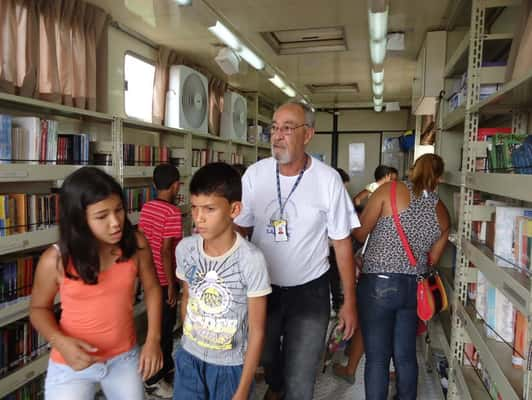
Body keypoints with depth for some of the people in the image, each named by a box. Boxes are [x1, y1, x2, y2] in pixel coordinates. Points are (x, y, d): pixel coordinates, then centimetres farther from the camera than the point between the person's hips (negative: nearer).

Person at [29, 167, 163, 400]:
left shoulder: (136, 244, -16)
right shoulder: (55, 260, -18)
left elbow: (151, 288, -1)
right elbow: (39, 308, -2)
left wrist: (153, 339, -7)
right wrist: (61, 342, -19)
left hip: (125, 358, 2)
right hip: (71, 365, -1)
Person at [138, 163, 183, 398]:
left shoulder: (146, 208, 4)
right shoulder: (172, 212, -21)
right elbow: (165, 251, -24)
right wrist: (172, 285, -18)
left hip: (151, 276, 9)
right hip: (164, 279, -8)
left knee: (164, 323, 23)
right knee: (164, 327, 5)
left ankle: (167, 364, 39)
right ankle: (153, 380, 18)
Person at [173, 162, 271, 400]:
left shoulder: (251, 260, -24)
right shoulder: (185, 249, -11)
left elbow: (257, 330, -16)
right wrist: (188, 340, 13)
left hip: (231, 366, -3)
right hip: (188, 357, 4)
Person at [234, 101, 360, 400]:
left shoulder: (328, 179, -13)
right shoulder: (255, 174, -8)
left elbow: (342, 243, -6)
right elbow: (240, 228, 1)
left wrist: (349, 302, -5)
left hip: (309, 290, -2)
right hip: (262, 285, 3)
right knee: (266, 356, 23)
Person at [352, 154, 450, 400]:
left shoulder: (390, 190, -6)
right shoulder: (442, 212, 7)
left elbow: (360, 234, -4)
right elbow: (432, 259, 13)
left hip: (379, 285, -4)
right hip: (413, 287, 5)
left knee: (377, 357, 4)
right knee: (406, 356, 17)